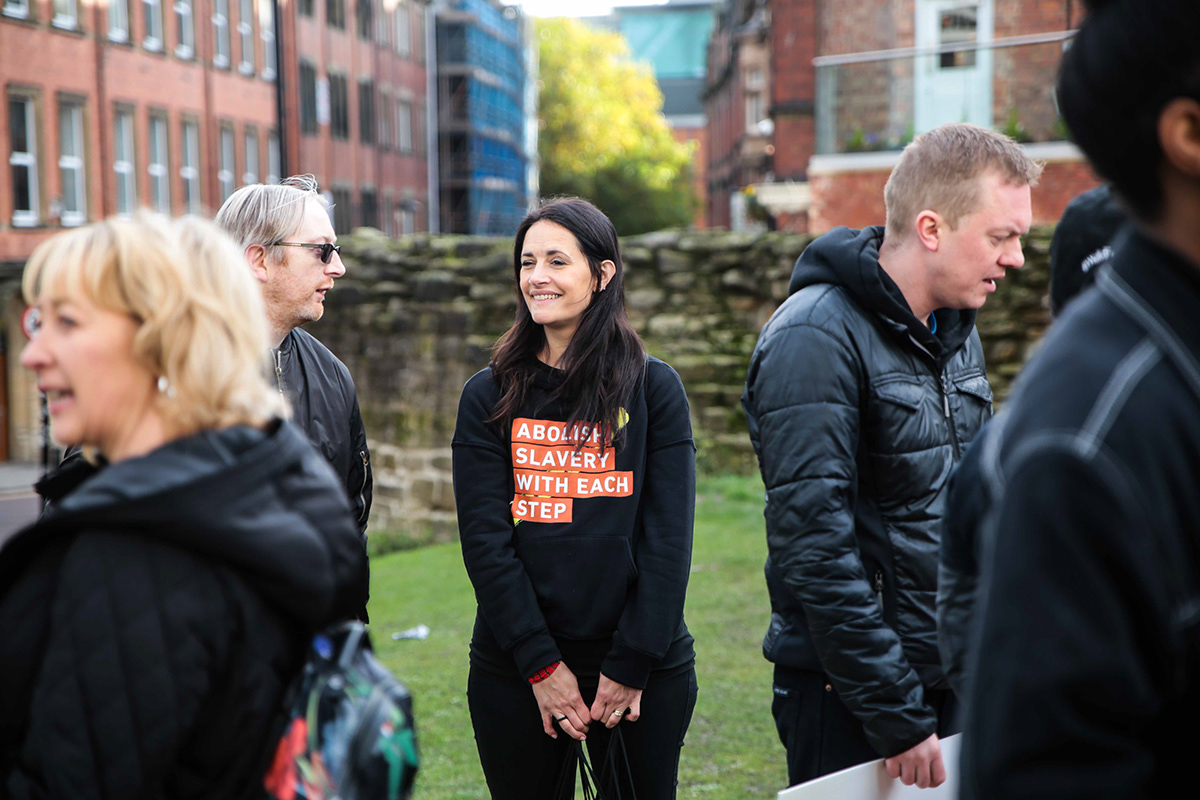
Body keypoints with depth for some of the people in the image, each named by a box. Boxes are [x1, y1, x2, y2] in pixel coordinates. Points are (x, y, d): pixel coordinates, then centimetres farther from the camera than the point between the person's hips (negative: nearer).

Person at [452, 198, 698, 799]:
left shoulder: (654, 388, 0)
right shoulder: (489, 396, 2)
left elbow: (668, 538, -4)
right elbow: (484, 539, -4)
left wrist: (631, 664, -10)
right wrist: (540, 663, -11)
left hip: (645, 669, 0)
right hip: (515, 671, 1)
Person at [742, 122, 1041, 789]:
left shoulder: (957, 332, 10)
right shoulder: (815, 339, -18)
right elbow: (814, 549, -23)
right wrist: (897, 718, -21)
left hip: (954, 680, 8)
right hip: (849, 695, -8)